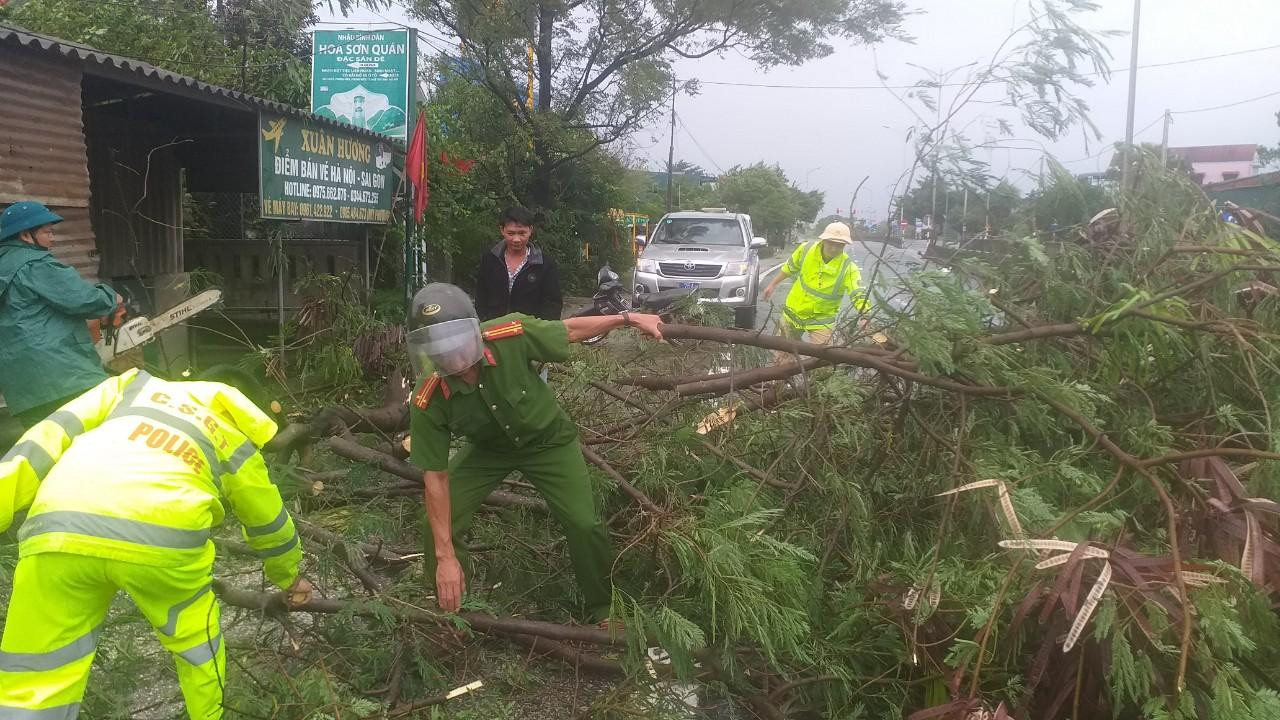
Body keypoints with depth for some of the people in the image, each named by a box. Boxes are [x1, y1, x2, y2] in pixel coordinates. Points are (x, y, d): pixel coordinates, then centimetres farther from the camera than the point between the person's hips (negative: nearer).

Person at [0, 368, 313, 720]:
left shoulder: (135, 384, 33)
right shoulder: (236, 443, 29)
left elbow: (52, 434, 19)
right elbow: (268, 521, 41)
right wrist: (290, 578, 58)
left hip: (56, 531, 1)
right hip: (162, 535, -1)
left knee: (31, 688, 12)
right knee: (194, 637, 28)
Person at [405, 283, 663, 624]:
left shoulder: (511, 336, -36)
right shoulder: (428, 403, -31)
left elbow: (570, 330, -16)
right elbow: (436, 477, -24)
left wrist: (628, 318, -9)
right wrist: (446, 556, -24)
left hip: (547, 440, -1)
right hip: (488, 449, 1)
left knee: (584, 524, -9)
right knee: (439, 527, -8)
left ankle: (605, 609, 19)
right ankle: (447, 610, 21)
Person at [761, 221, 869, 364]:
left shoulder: (848, 268, -22)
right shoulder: (806, 249, -14)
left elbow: (860, 294, -31)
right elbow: (789, 268, 5)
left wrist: (865, 316, -48)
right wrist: (772, 285, 15)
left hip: (822, 319, -3)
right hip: (794, 311, 3)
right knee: (784, 352, 15)